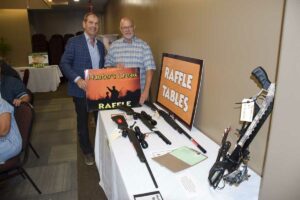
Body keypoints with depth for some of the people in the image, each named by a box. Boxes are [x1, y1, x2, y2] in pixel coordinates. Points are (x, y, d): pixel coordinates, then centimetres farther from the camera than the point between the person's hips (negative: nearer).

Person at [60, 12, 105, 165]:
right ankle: (87, 151, 28)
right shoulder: (73, 42, -6)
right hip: (81, 90, -4)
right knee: (83, 122, 10)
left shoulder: (101, 45, 11)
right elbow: (64, 63, -11)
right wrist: (77, 79, -23)